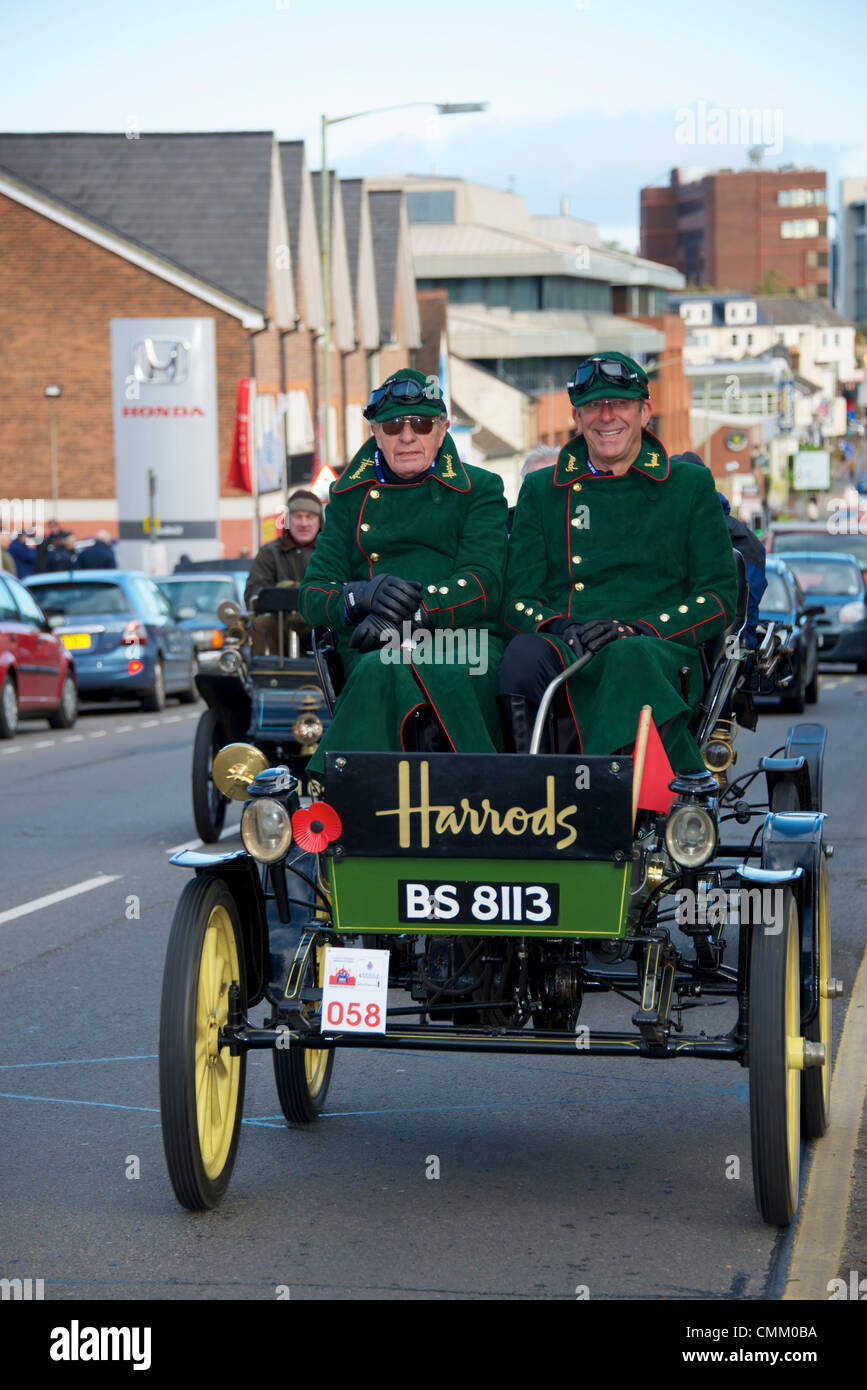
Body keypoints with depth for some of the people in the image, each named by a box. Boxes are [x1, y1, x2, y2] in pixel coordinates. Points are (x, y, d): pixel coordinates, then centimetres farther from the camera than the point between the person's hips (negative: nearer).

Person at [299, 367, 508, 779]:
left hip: (462, 641, -1)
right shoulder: (350, 496, 23)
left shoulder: (479, 490, 16)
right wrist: (361, 596, -12)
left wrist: (411, 613, -17)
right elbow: (313, 594, 14)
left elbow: (483, 586, 1)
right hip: (371, 649, 2)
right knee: (382, 667, -37)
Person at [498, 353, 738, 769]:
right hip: (565, 652, 2)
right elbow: (517, 600, 15)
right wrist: (561, 630, -10)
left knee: (629, 657, -39)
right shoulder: (541, 490, 21)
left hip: (658, 650, -2)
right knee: (524, 653, -35)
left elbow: (720, 598, 10)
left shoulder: (690, 485, 16)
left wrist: (638, 630, -8)